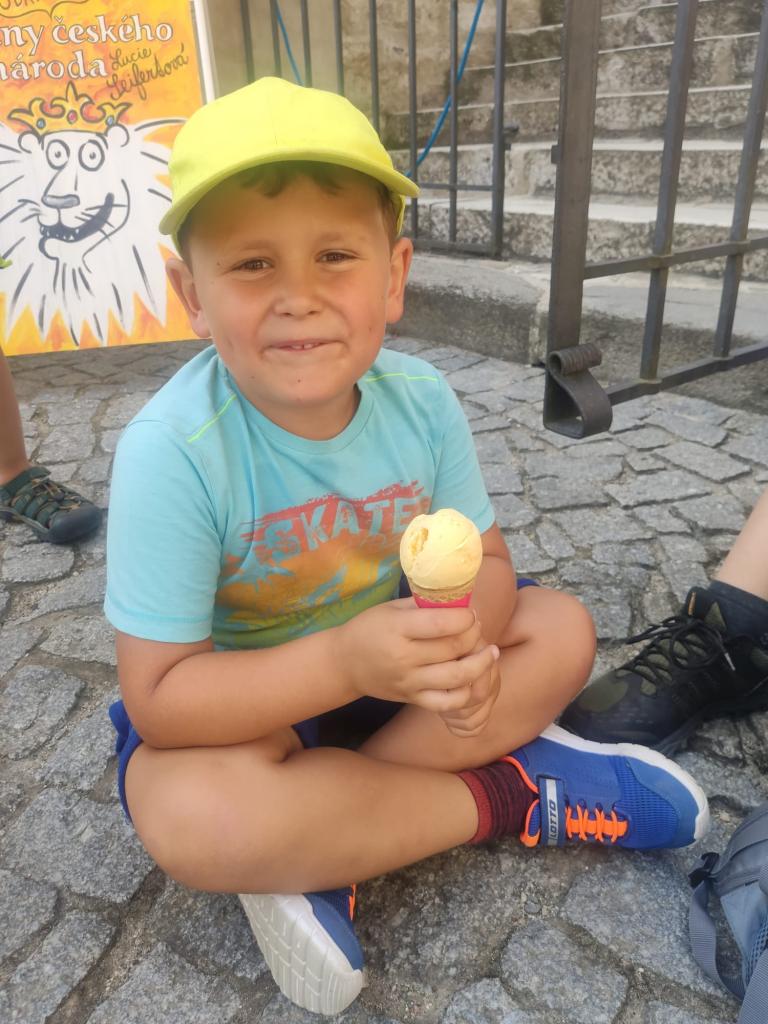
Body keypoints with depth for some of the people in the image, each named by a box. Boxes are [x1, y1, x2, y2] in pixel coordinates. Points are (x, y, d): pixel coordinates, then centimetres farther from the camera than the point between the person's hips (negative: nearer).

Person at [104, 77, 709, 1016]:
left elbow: (485, 564, -6)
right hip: (237, 698, -3)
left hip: (382, 657, 5)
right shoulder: (172, 449, -28)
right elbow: (158, 696, -24)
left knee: (561, 631, -9)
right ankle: (509, 793, -12)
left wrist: (461, 637, -30)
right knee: (192, 814, -34)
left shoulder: (422, 400, -16)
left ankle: (315, 851, -14)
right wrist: (342, 661, -38)